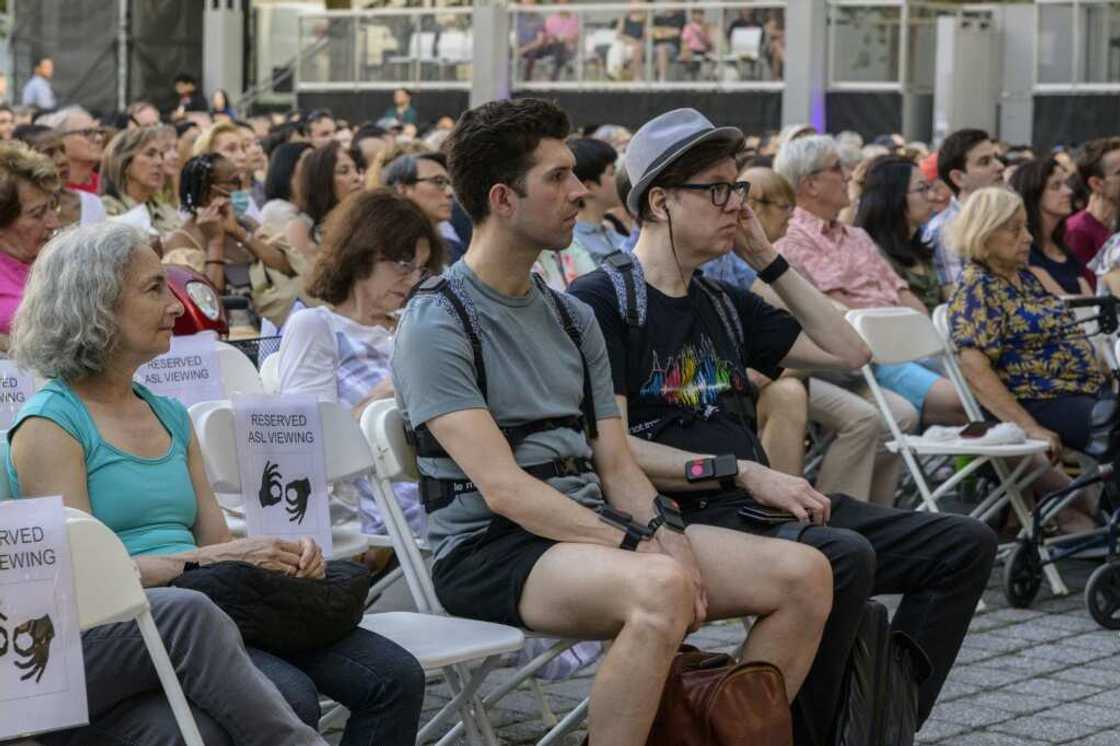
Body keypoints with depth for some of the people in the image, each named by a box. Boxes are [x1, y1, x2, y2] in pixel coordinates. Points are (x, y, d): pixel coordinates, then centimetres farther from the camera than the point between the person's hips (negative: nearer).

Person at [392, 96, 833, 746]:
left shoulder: (573, 318, 18)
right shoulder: (436, 323, -6)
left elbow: (615, 463, 12)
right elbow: (502, 486, -16)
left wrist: (664, 533, -9)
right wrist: (635, 544, -22)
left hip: (592, 529, 7)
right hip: (490, 550, -7)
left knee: (804, 573, -10)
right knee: (661, 589, -37)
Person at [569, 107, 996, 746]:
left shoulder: (724, 303, 20)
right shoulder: (600, 300, -3)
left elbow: (849, 353, 23)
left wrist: (768, 259, 16)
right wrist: (743, 472, -21)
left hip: (758, 502, 9)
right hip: (684, 515, -9)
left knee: (965, 545, -1)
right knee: (843, 556, -35)